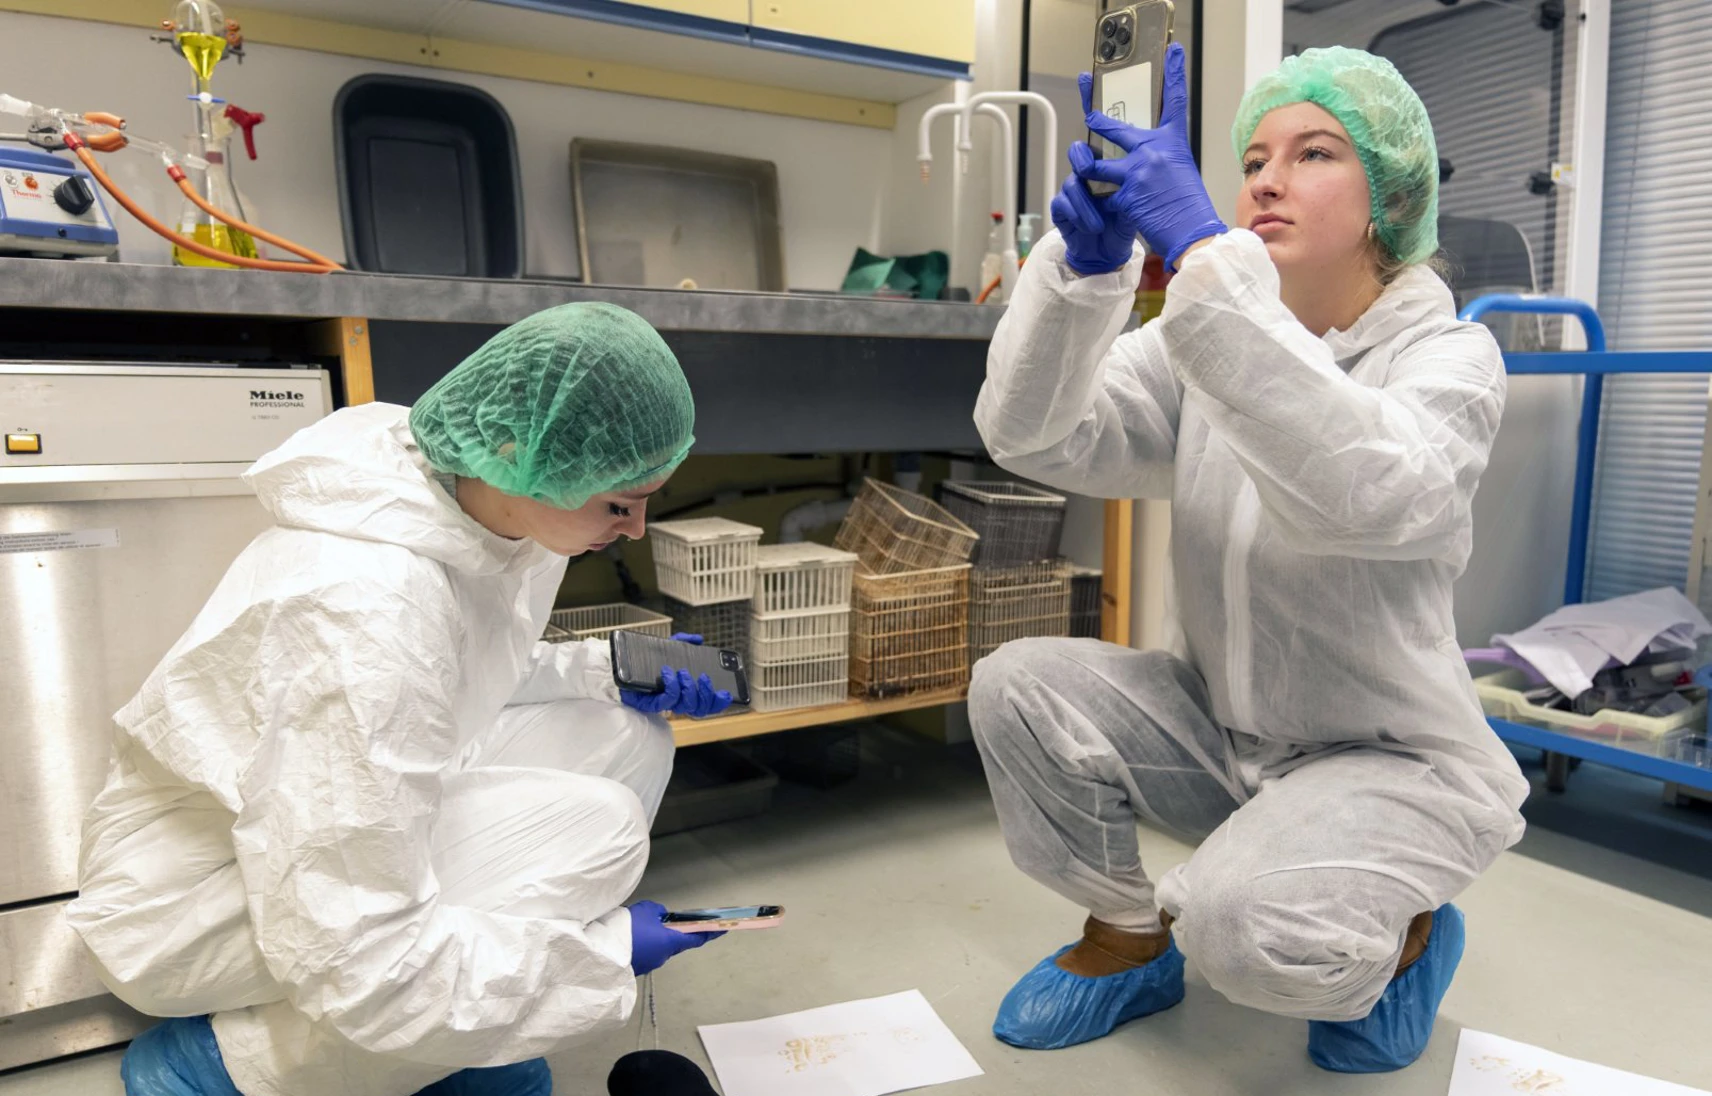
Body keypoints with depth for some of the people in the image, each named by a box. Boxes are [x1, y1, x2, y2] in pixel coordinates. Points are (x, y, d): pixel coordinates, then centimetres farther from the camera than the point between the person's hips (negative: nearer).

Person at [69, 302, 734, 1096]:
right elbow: (355, 958, -31)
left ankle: (454, 1032, 8)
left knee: (628, 737, -4)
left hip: (327, 820, 8)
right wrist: (601, 950, -20)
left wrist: (612, 672, -6)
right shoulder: (368, 609, -35)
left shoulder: (471, 498, -11)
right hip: (205, 905, -7)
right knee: (596, 824, -24)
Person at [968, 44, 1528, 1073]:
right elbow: (1032, 434, -14)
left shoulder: (1448, 353, -13)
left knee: (1243, 923, -30)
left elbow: (1367, 491, -37)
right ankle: (1127, 943, 7)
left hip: (1391, 757, -4)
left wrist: (1200, 249, -41)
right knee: (1019, 688, -17)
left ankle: (1402, 935, 8)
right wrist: (1088, 259, -30)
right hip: (1221, 730, 5)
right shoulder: (1205, 340, 0)